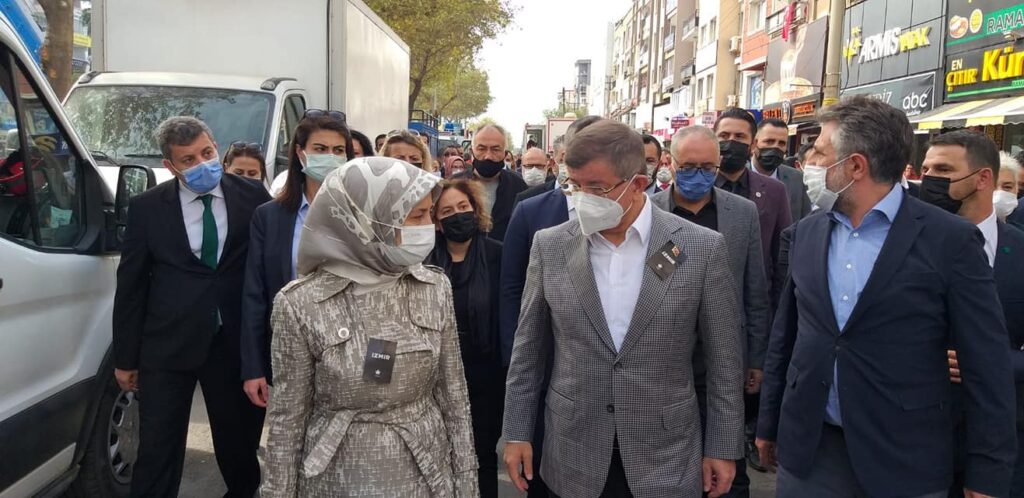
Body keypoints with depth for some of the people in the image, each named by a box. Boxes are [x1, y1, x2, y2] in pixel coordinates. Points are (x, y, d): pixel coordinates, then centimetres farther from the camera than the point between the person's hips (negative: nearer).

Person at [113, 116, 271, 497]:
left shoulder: (252, 197, -4)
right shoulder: (147, 207, -3)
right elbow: (130, 285, 2)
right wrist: (125, 357, 4)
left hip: (235, 342, 1)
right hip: (167, 345, 0)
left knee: (240, 442, 16)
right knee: (157, 451, 7)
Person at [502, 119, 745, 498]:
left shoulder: (702, 248, -9)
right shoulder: (550, 247, -5)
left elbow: (723, 359, -3)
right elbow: (529, 350, 3)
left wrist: (723, 447, 0)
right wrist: (517, 432, 3)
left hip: (666, 456, -1)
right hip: (573, 455, 1)